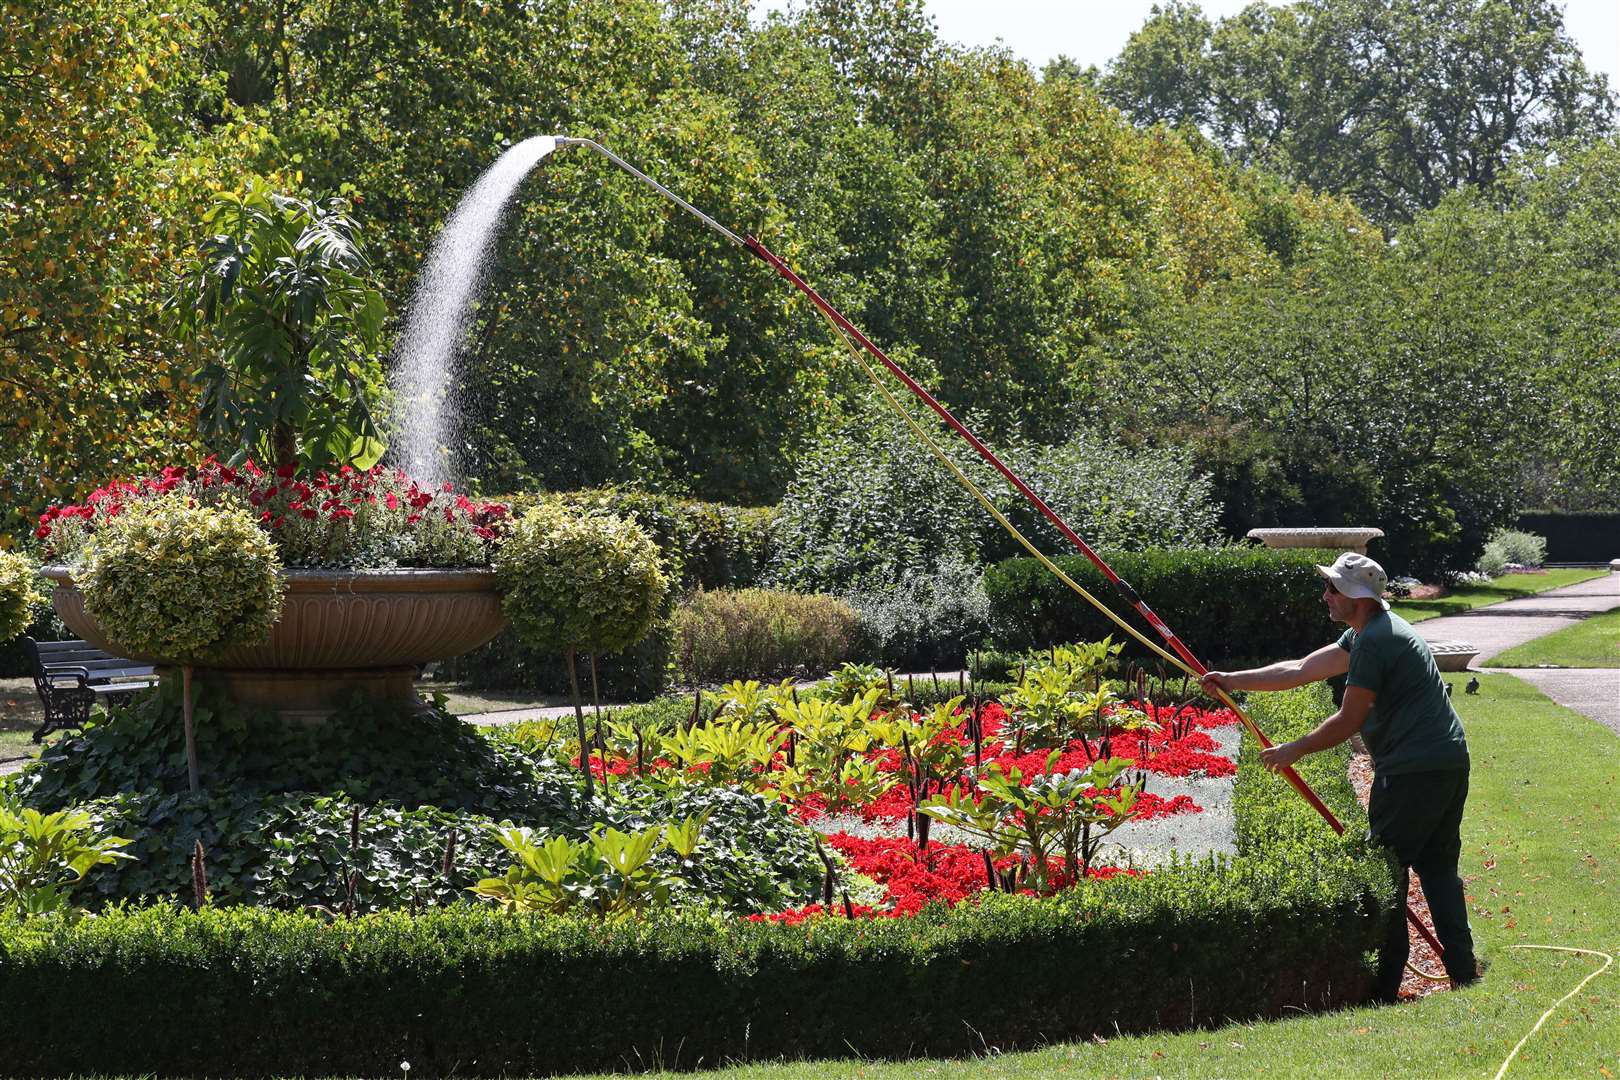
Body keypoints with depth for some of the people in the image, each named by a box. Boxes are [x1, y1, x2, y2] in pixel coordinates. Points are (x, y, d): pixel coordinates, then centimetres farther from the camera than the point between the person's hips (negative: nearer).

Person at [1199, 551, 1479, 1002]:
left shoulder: (1374, 642, -14)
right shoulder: (1364, 634, 18)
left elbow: (1349, 721, -11)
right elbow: (1301, 670, 22)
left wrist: (1295, 750, 1)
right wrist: (1234, 680, 21)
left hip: (1412, 771, -10)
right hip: (1450, 764, 10)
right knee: (1438, 866, 15)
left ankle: (1384, 986, 2)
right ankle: (1463, 972, 14)